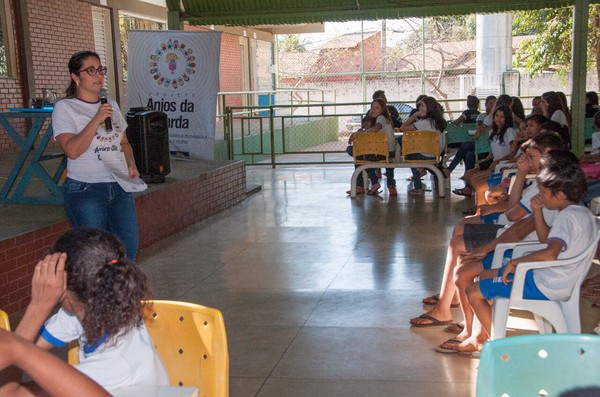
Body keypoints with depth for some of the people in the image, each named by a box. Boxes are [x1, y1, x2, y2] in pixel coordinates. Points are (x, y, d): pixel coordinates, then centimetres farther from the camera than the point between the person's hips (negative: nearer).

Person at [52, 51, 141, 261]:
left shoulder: (111, 105, 14)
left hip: (119, 187, 5)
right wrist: (96, 120, -19)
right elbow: (72, 150, -16)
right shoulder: (64, 107, -4)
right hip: (85, 191, -5)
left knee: (129, 250, 1)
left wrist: (131, 164, 1)